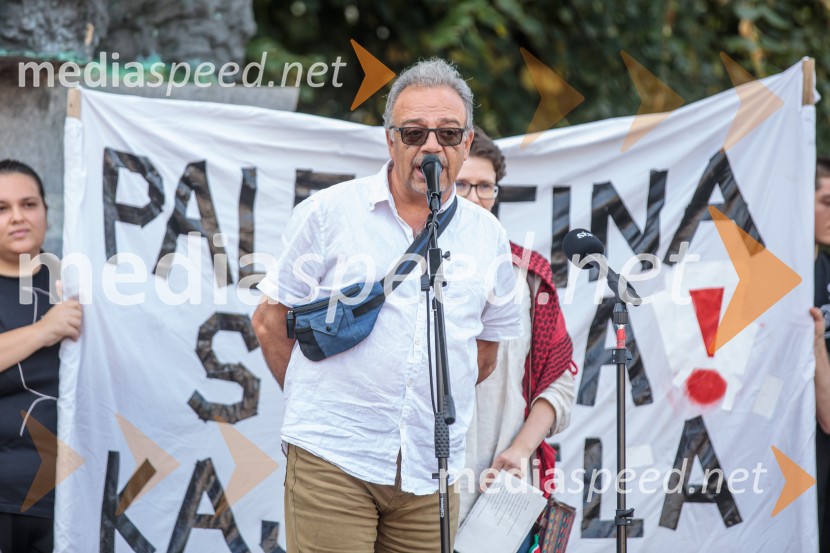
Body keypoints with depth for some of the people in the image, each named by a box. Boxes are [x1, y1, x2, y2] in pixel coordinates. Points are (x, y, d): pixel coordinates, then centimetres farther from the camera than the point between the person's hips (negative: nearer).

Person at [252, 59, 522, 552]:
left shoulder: (489, 237, 10)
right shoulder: (329, 212, 1)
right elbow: (271, 321, 6)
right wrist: (319, 403, 8)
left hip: (431, 474, 3)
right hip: (333, 460, -3)